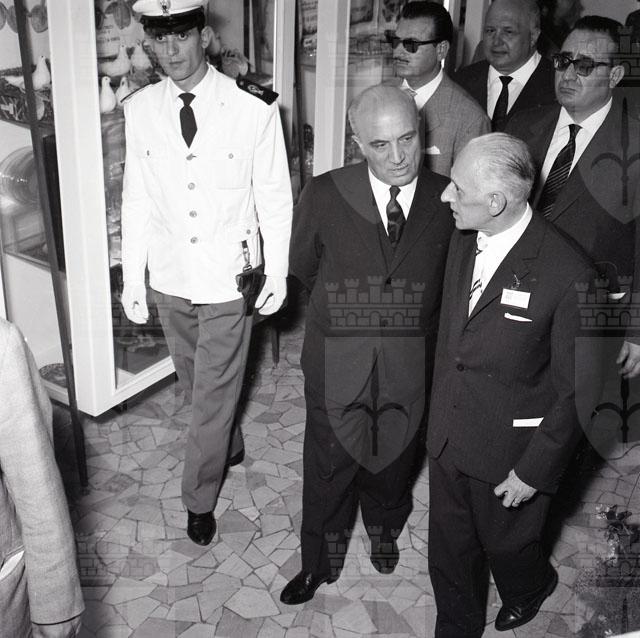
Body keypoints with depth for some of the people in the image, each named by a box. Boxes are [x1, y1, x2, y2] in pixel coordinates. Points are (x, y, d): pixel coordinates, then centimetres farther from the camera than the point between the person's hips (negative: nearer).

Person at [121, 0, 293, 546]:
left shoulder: (254, 107, -13)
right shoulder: (140, 110, -3)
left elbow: (275, 199, -6)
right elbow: (137, 201, 2)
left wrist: (277, 275, -5)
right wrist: (132, 281, 3)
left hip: (229, 279, -3)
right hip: (170, 279, 4)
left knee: (213, 395, 7)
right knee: (195, 383, 22)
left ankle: (200, 501, 28)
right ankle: (229, 445, 51)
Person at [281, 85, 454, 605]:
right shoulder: (324, 196, -13)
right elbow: (303, 270, 2)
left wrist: (412, 315, 2)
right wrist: (345, 309, 8)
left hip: (410, 367, 1)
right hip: (337, 366, -1)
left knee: (394, 463, 23)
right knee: (328, 471, 15)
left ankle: (385, 532, 55)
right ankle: (320, 562, 41)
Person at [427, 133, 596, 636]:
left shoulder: (567, 274, -26)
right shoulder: (463, 239, -6)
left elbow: (576, 390, -17)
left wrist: (535, 469, -13)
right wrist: (438, 407, 12)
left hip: (511, 450, -5)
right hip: (447, 433, 5)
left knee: (506, 543, 21)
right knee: (449, 548, 20)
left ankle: (532, 588, 57)